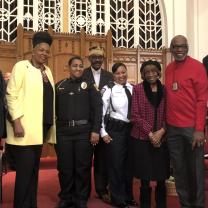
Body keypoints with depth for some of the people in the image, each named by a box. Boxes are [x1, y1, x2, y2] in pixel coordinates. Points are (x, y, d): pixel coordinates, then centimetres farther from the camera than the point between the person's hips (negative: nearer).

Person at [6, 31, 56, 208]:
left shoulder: (47, 70, 15)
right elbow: (11, 95, -11)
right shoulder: (21, 66, -5)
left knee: (34, 171, 14)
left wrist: (51, 122, 12)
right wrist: (16, 122, -18)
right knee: (25, 172, -3)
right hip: (24, 128, -7)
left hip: (40, 128, 7)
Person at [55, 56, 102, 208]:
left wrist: (96, 130, -11)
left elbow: (98, 108, -4)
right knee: (64, 167, 8)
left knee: (83, 167, 6)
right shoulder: (60, 86, 10)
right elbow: (54, 107, 11)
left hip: (84, 131, -2)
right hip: (63, 131, 2)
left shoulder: (90, 86, 2)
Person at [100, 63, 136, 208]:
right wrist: (103, 132, -11)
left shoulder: (132, 88, 5)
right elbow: (101, 111, -10)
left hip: (131, 128, 5)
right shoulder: (108, 89, -9)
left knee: (129, 163, 15)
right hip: (115, 129, -5)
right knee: (116, 164, 3)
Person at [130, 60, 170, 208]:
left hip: (162, 139, 2)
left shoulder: (164, 90, 8)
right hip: (142, 139, -2)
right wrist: (150, 133, -12)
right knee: (145, 179, 3)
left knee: (161, 179, 7)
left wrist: (162, 131, -10)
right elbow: (135, 115, -5)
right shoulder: (137, 89, 0)